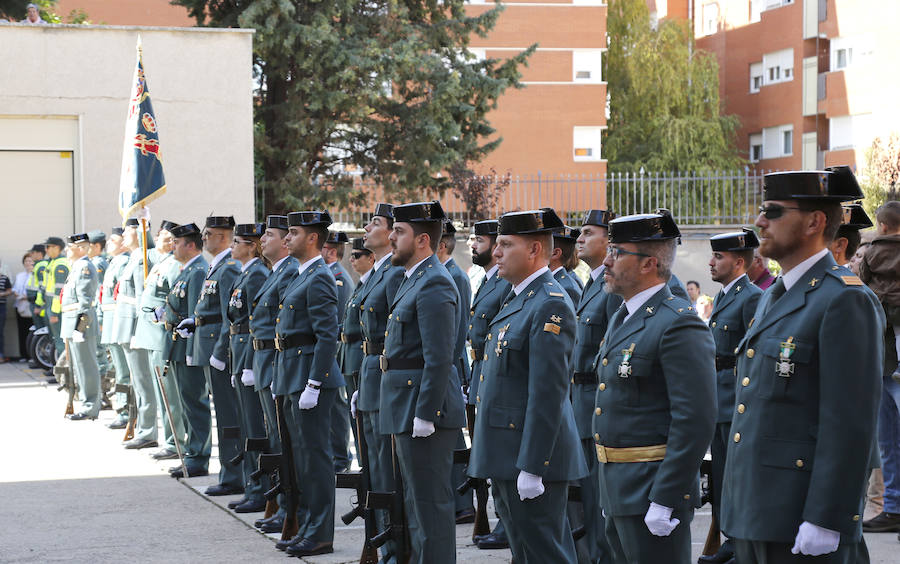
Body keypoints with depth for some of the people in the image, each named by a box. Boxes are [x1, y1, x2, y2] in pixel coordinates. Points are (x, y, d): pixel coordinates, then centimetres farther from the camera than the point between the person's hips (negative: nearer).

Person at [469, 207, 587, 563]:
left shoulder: (550, 305, -17)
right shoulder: (517, 300, 15)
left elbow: (548, 393, -22)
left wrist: (531, 467, -24)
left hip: (532, 454, -10)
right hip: (507, 454, 10)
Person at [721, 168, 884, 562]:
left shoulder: (846, 301, -12)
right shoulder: (772, 298, 17)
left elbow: (850, 423, -18)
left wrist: (824, 521, -21)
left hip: (800, 521, -9)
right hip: (751, 514, 9)